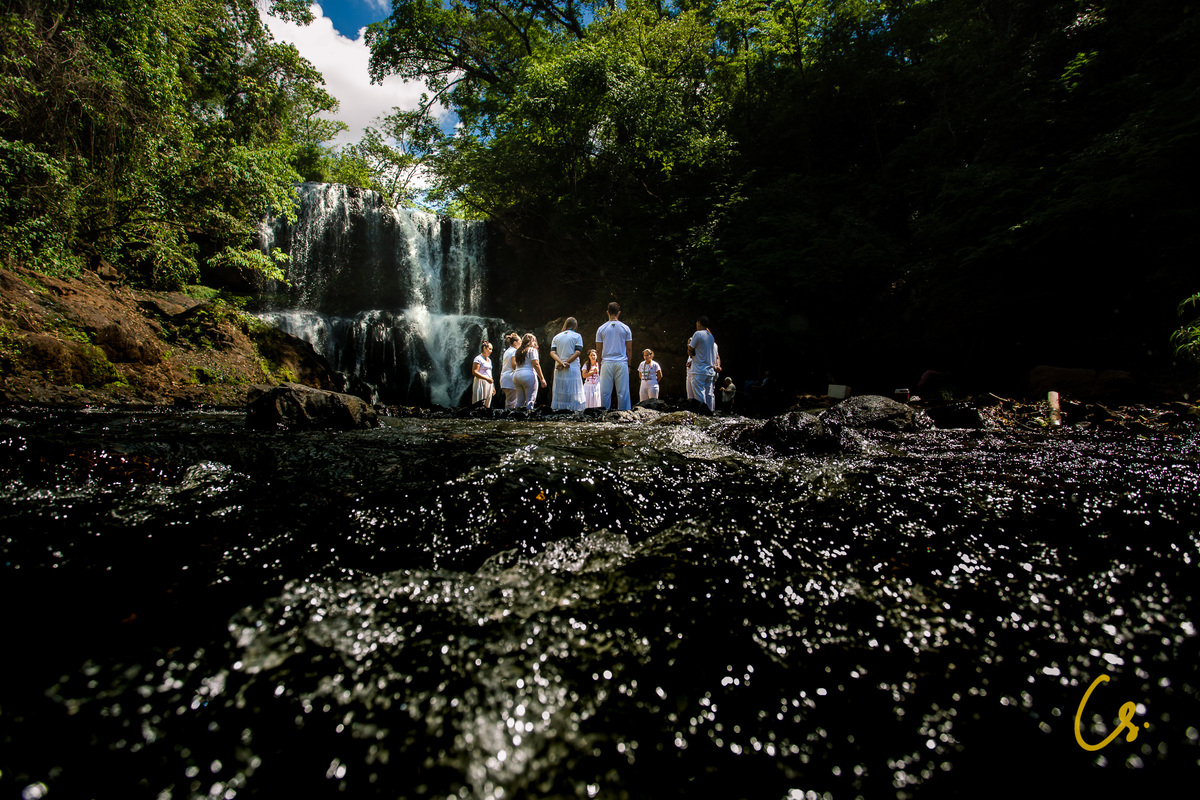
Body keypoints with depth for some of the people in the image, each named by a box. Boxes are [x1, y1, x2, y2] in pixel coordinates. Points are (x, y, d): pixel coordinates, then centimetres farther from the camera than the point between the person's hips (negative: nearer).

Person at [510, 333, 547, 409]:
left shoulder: (517, 351, 18)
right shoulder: (532, 350, -1)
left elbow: (513, 365, 12)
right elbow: (535, 365, -9)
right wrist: (542, 379, -9)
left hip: (516, 376, 6)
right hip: (528, 375, -6)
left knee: (520, 401, 10)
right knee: (530, 401, -7)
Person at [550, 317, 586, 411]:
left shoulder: (556, 337, 14)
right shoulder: (577, 336, 3)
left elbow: (552, 352, 0)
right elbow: (578, 352, -9)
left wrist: (561, 363, -11)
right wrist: (566, 362, -10)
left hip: (559, 369, 4)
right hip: (572, 369, -3)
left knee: (559, 392, 7)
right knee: (573, 393, -2)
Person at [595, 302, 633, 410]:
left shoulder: (601, 329, 4)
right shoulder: (625, 328, 4)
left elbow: (598, 349, 5)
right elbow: (629, 348, 5)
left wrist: (599, 365, 12)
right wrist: (629, 364, 12)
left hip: (606, 363, 0)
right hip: (622, 363, 0)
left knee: (605, 392, 4)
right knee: (622, 392, 2)